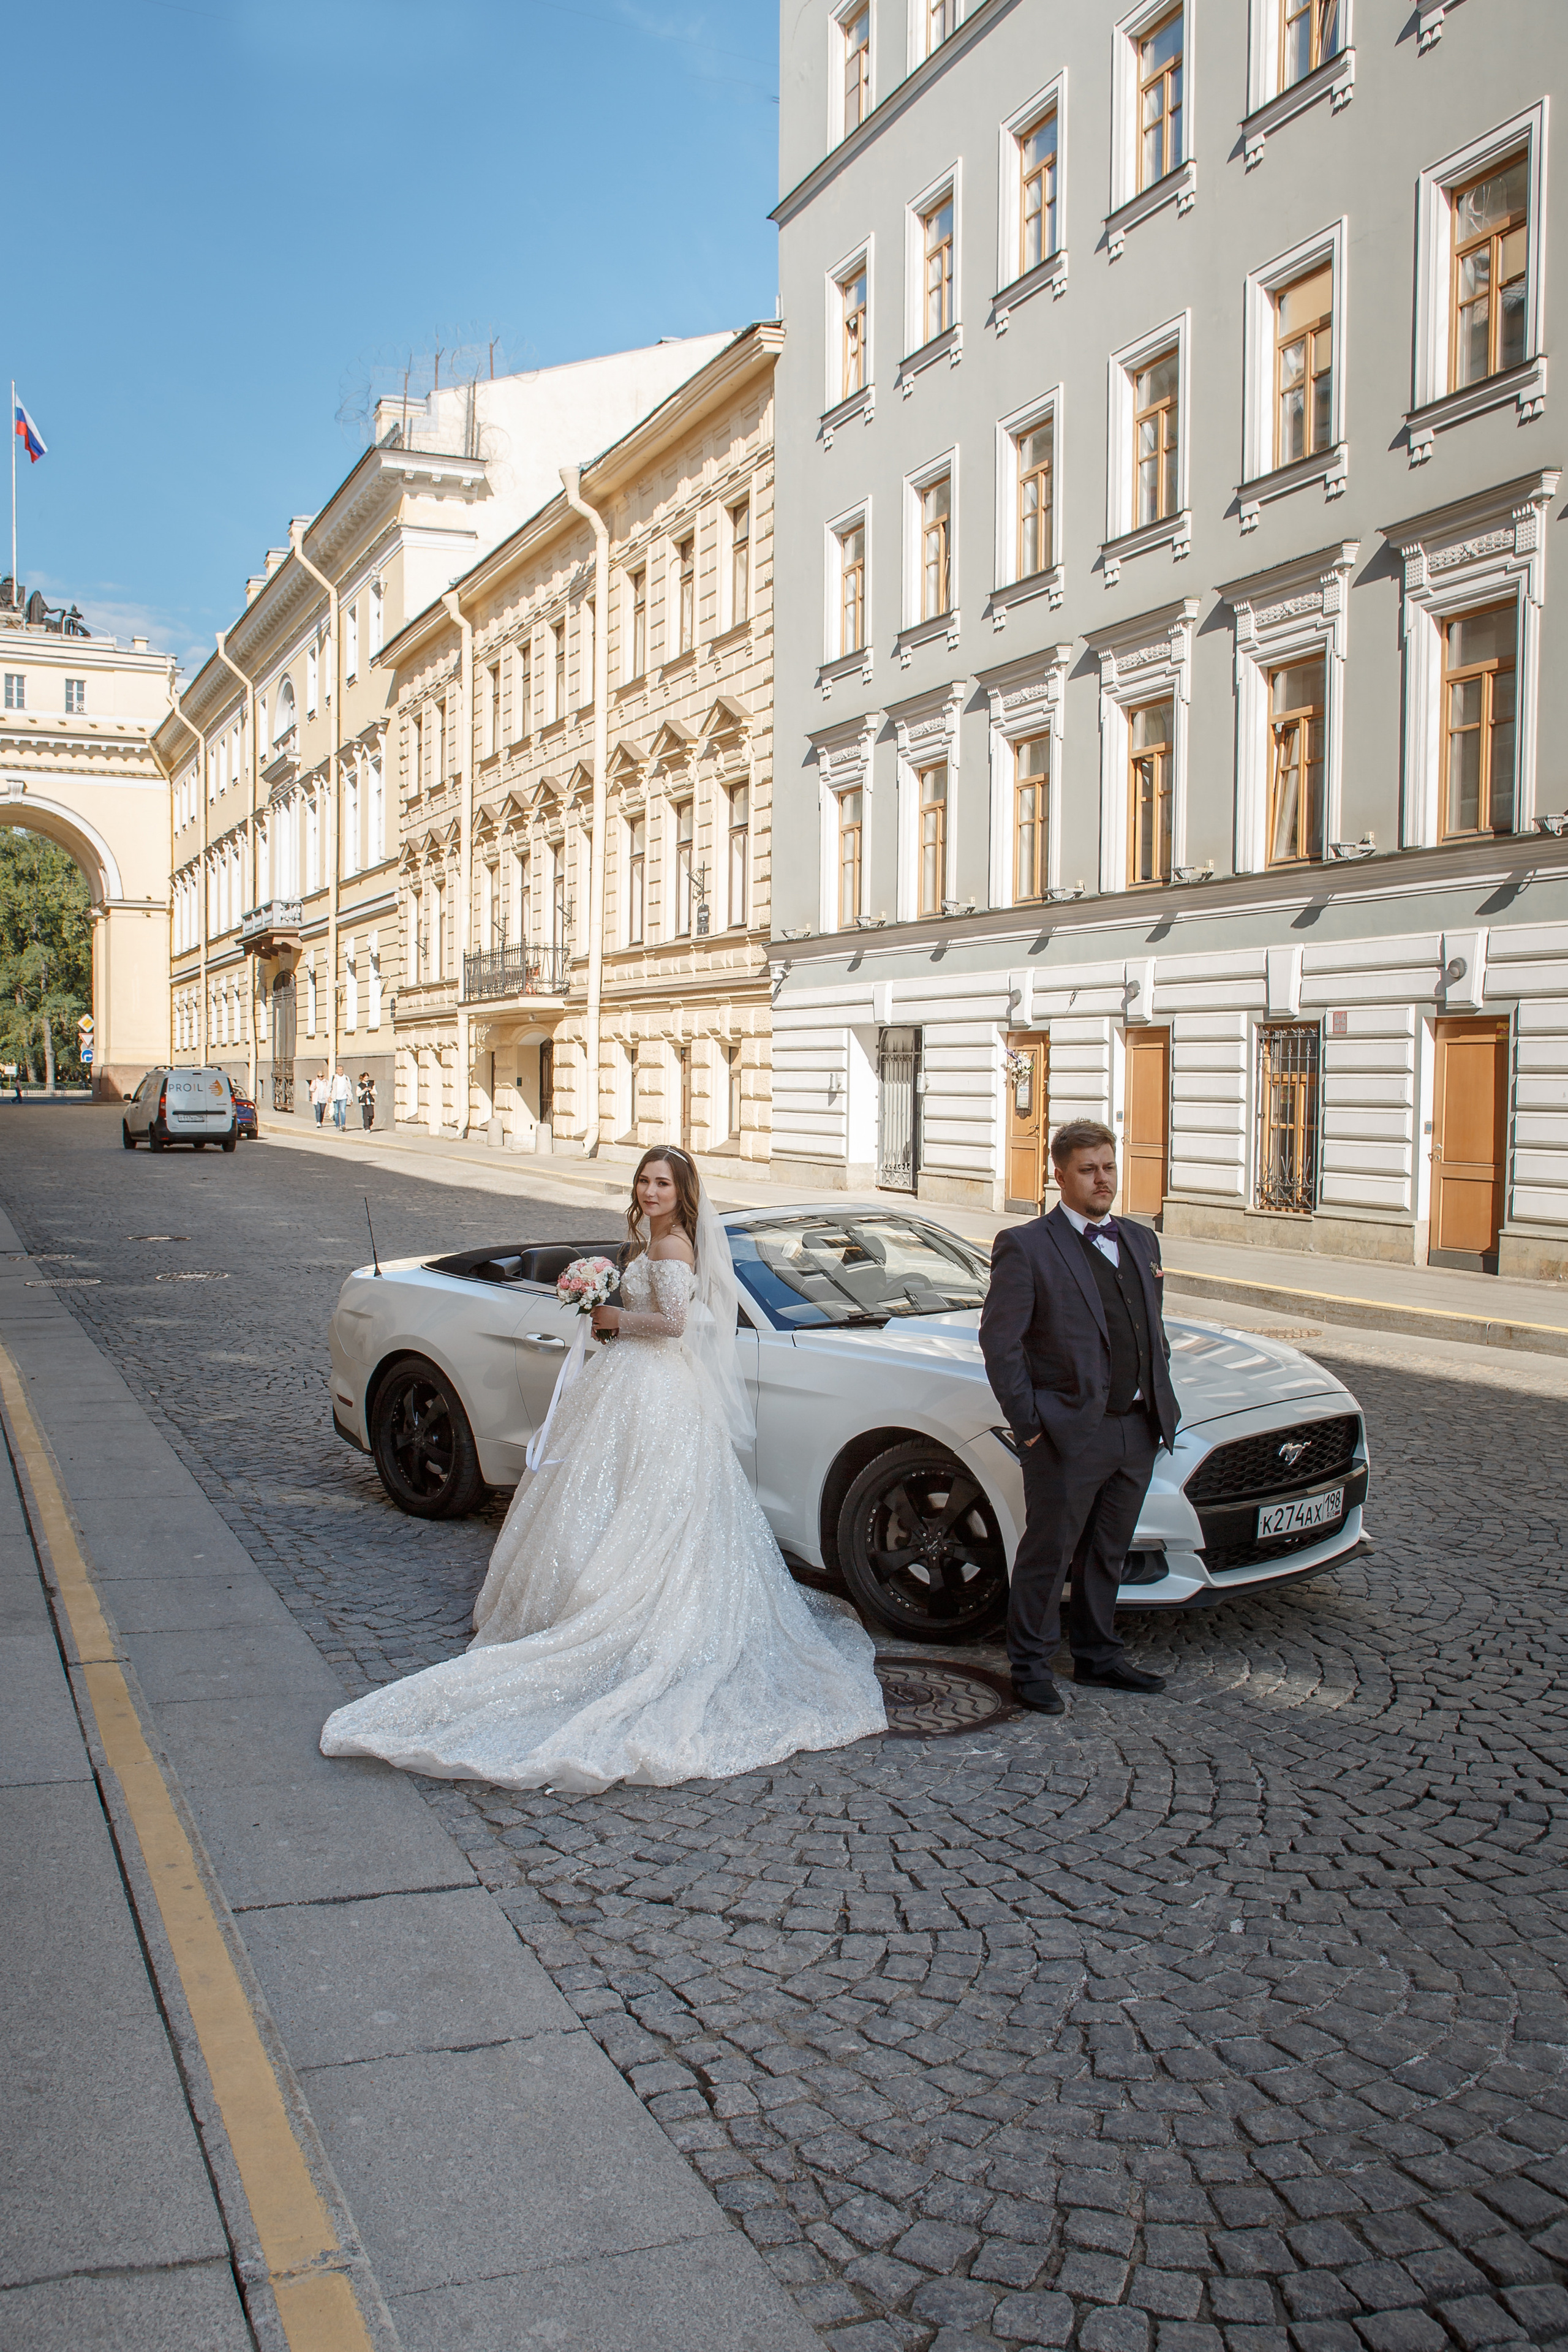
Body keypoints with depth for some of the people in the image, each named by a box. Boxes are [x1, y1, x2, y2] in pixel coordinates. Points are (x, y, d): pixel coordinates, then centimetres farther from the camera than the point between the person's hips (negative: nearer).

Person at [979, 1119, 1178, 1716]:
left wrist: (1160, 1403, 12)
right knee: (1048, 1555, 4)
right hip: (1070, 1435, -6)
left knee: (1108, 1555, 18)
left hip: (1137, 1429, 6)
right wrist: (1028, 1425, -12)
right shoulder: (1026, 1247, -9)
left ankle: (1097, 1656, 33)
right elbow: (998, 1342, -11)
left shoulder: (1140, 1241, 13)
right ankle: (1030, 1666, 19)